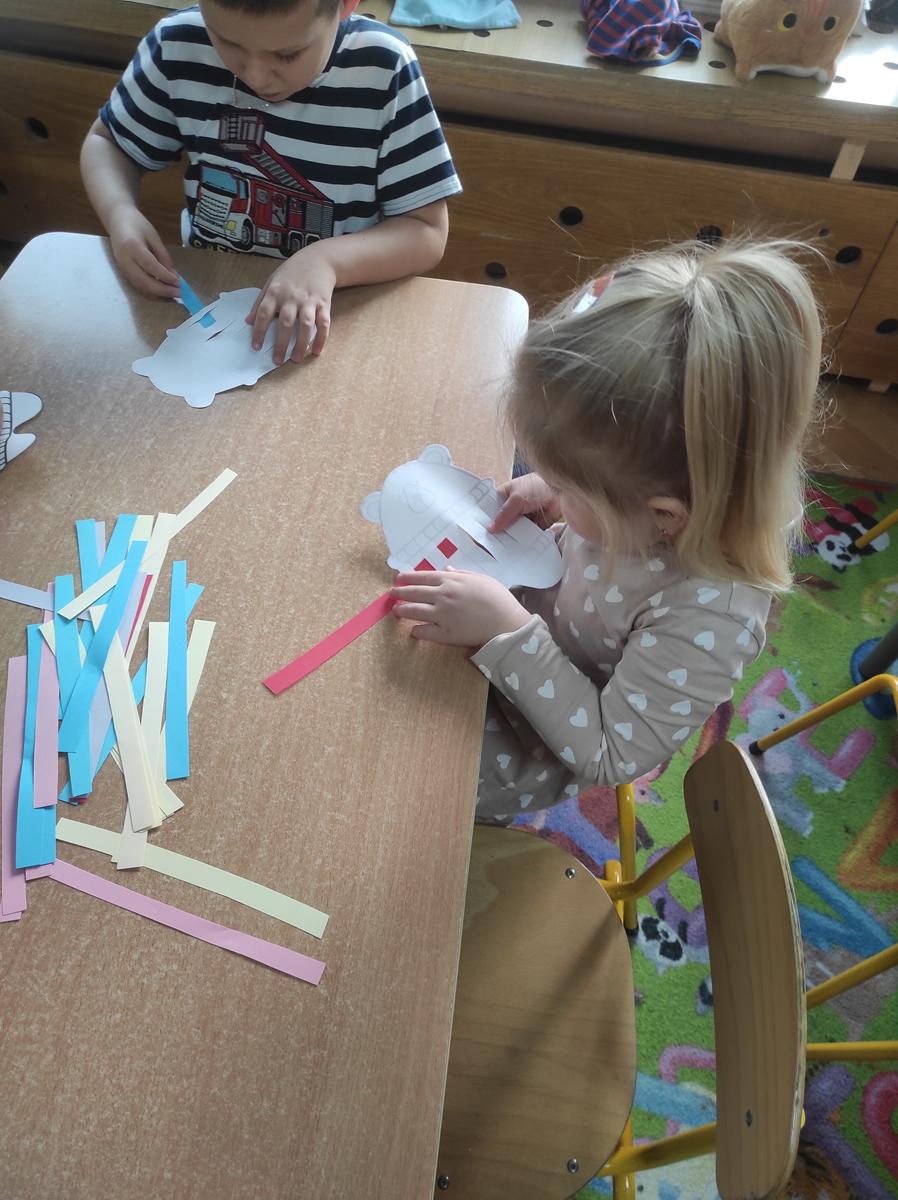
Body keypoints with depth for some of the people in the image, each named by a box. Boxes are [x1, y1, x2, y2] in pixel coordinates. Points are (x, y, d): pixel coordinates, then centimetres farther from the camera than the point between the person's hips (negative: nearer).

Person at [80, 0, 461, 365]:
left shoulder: (385, 71, -15)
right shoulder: (179, 46, -7)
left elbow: (427, 232, -13)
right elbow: (106, 141, 8)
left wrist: (328, 260, -30)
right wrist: (121, 214, -14)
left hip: (336, 314, -1)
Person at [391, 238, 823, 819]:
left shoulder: (711, 618, -41)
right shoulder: (661, 484, -23)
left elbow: (610, 754, -28)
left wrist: (508, 632, -37)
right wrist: (553, 493, -19)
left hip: (552, 742, -5)